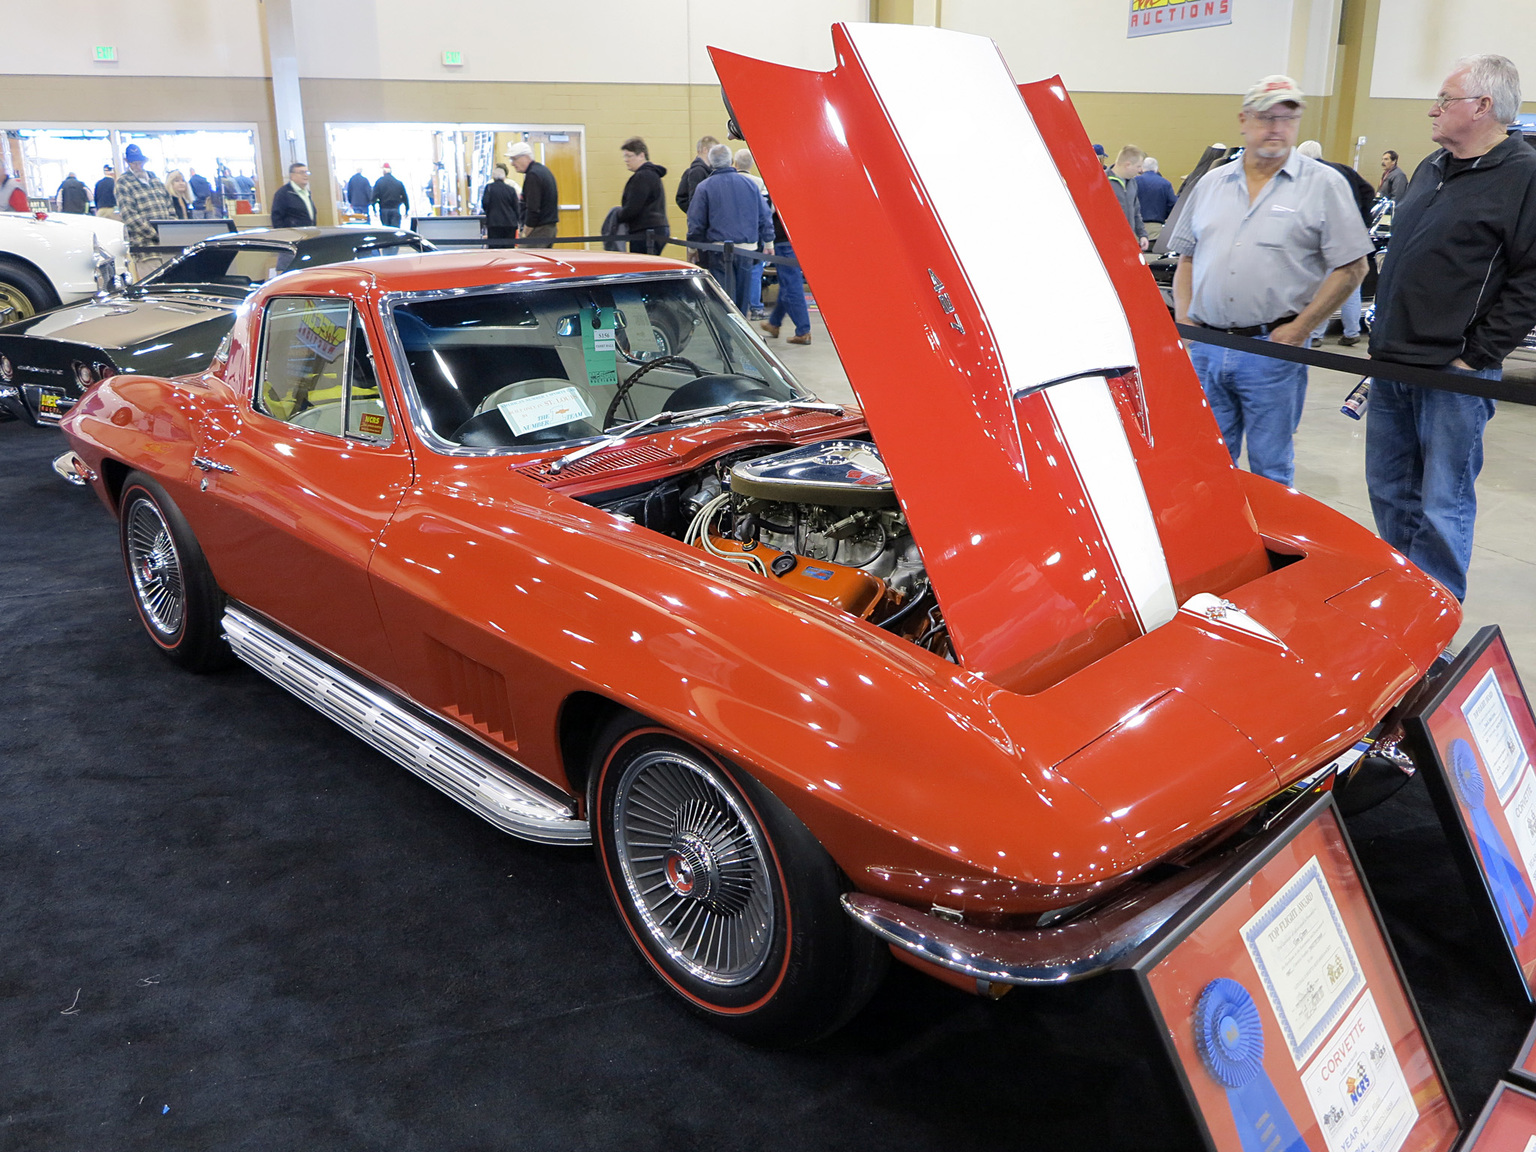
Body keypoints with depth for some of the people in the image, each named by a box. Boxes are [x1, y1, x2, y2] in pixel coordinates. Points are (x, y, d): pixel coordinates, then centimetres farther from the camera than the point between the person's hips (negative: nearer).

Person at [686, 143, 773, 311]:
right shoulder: (750, 184, 6)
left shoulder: (705, 187, -4)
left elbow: (695, 223, -3)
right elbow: (764, 217, 11)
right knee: (743, 297, 14)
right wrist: (768, 243, 18)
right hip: (747, 248, 3)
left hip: (719, 251, -3)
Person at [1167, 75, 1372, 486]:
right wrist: (1183, 320, 3)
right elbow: (1187, 258, 18)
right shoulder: (1211, 183, 13)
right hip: (1204, 347, 4)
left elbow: (1351, 267, -3)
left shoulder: (1324, 184, 0)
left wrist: (1300, 328, -11)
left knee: (1270, 470, 4)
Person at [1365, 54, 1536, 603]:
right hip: (1392, 364, 8)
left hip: (1453, 373, -8)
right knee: (1388, 490, 15)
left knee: (1443, 506, -1)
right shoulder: (1431, 168, 15)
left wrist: (1476, 356, -15)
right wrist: (1384, 336, 16)